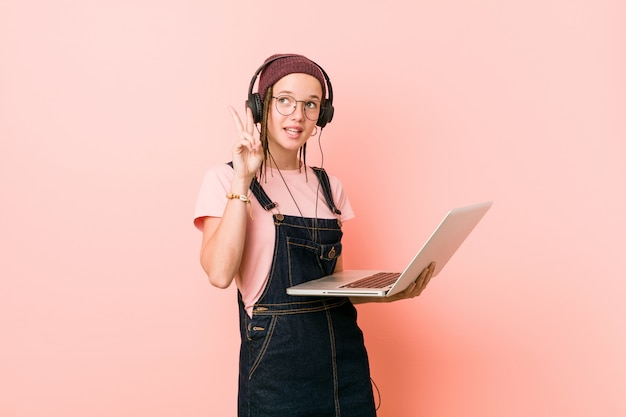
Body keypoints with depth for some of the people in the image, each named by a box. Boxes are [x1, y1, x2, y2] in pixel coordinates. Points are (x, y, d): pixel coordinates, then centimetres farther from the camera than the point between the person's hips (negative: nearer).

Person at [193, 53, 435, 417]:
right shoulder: (226, 179, -4)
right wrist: (242, 180, -19)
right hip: (276, 356, -4)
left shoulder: (329, 187, 10)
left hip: (344, 352, 5)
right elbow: (220, 273, -19)